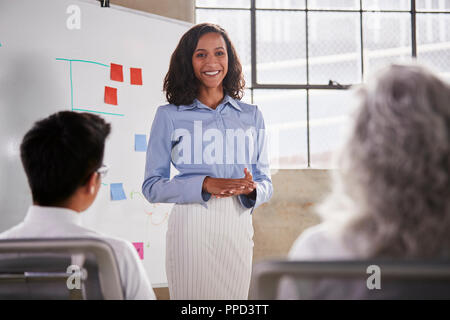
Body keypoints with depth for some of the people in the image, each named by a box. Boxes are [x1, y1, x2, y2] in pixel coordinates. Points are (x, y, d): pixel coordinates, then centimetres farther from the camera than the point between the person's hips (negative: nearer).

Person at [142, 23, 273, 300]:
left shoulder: (251, 116, 14)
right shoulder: (169, 116, 5)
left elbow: (266, 182, 15)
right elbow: (152, 186, 1)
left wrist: (252, 189, -10)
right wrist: (204, 185, -14)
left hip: (238, 227, 3)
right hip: (191, 228, -3)